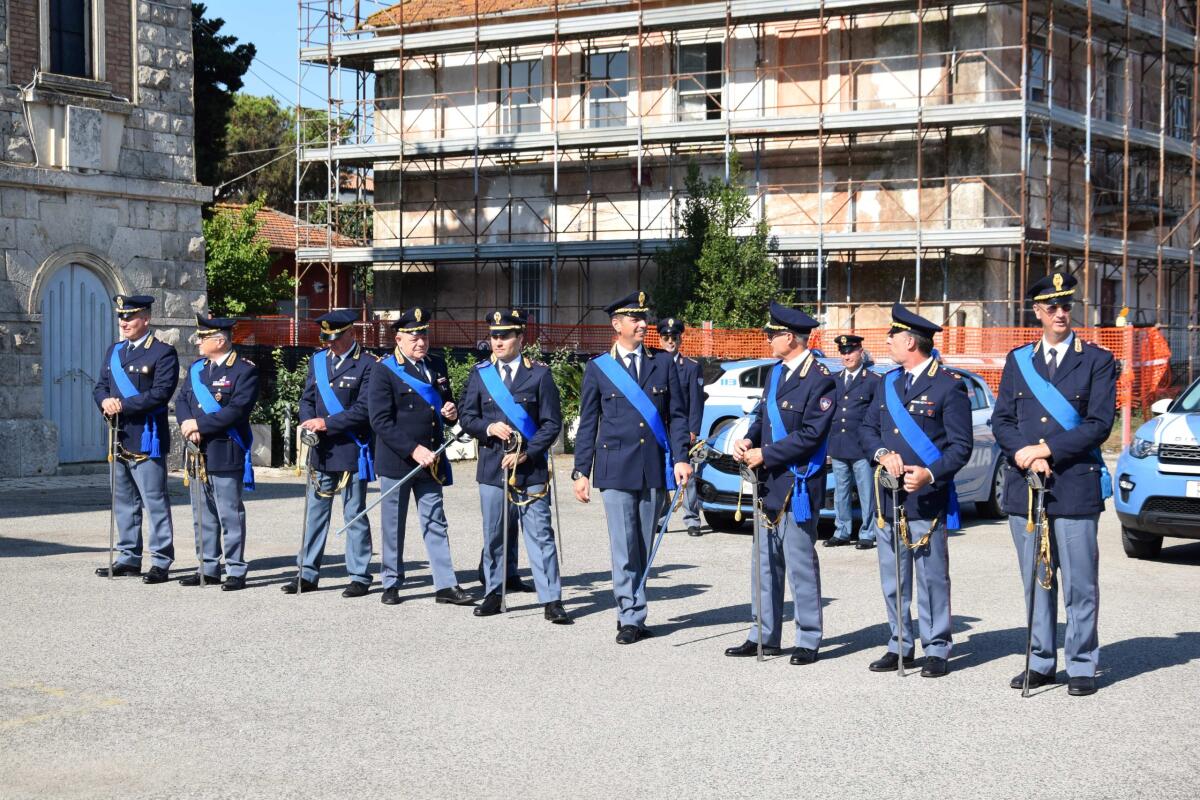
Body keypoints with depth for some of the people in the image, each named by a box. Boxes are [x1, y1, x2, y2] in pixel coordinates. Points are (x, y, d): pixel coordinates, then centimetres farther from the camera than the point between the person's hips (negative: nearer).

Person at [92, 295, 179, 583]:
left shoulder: (163, 353, -7)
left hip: (146, 438, -8)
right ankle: (129, 558, 21)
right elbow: (100, 386, 15)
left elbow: (161, 392, -17)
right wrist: (105, 401, -8)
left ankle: (161, 562, -1)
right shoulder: (113, 351, 16)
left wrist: (123, 405, -19)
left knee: (155, 502, -5)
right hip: (120, 438, 8)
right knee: (124, 502, 13)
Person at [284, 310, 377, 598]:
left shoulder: (367, 364, -7)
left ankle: (360, 577, 8)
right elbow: (307, 399, 14)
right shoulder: (317, 360, 12)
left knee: (354, 514, 1)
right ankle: (308, 574, 16)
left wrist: (326, 423, -17)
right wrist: (309, 423, -7)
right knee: (315, 512, 9)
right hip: (321, 451, 6)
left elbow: (363, 409, -14)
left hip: (352, 451, -6)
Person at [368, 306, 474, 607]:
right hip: (396, 461, -5)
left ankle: (445, 585, 7)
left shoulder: (437, 366, 10)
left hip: (430, 459, 5)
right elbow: (381, 421, -15)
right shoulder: (385, 372, -9)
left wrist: (452, 411, -2)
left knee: (436, 524, 5)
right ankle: (392, 584, 16)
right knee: (394, 526, 6)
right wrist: (413, 450, -21)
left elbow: (446, 402, 24)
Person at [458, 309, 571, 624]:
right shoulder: (480, 373, 9)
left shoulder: (539, 374, 1)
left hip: (532, 468, -3)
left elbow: (552, 423, -1)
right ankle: (493, 595, 19)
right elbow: (466, 416, 10)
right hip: (492, 466, 3)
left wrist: (526, 454, -11)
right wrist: (489, 428, -10)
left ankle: (551, 600, -2)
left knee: (540, 535, -4)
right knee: (494, 535, 8)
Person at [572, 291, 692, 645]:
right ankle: (631, 617, -1)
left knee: (644, 547, 7)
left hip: (654, 468, 2)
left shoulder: (663, 364, 9)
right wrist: (581, 471, 3)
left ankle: (631, 616, 18)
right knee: (624, 547, -7)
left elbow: (677, 415, 8)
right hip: (616, 468, -2)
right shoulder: (598, 369, 5)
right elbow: (587, 424, 7)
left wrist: (680, 458, -4)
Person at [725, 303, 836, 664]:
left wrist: (765, 454, -16)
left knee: (800, 565, -2)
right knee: (765, 564, 13)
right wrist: (748, 440, -2)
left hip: (797, 486, -9)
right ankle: (765, 637, 22)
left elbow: (810, 435, -18)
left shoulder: (820, 379, -14)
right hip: (769, 484, 9)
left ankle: (808, 641, 8)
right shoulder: (777, 371, 12)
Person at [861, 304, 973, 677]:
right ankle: (900, 645, 21)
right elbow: (868, 429, 15)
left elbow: (961, 445, -8)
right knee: (893, 578, 11)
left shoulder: (949, 386, -7)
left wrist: (930, 474, -22)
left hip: (928, 500, -6)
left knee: (932, 577, 0)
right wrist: (882, 454, -6)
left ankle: (936, 649, 8)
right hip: (889, 498, 6)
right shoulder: (888, 382, 13)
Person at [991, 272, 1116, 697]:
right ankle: (1041, 662, 18)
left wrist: (1047, 450, -12)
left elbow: (1099, 424, -6)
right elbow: (1001, 420, 9)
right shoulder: (1018, 361, 14)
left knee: (1080, 583, -2)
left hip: (1075, 486, -3)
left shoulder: (1097, 360, 3)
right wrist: (1023, 454, -9)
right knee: (1035, 581, 10)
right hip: (1024, 487, 4)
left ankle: (1082, 666, 7)